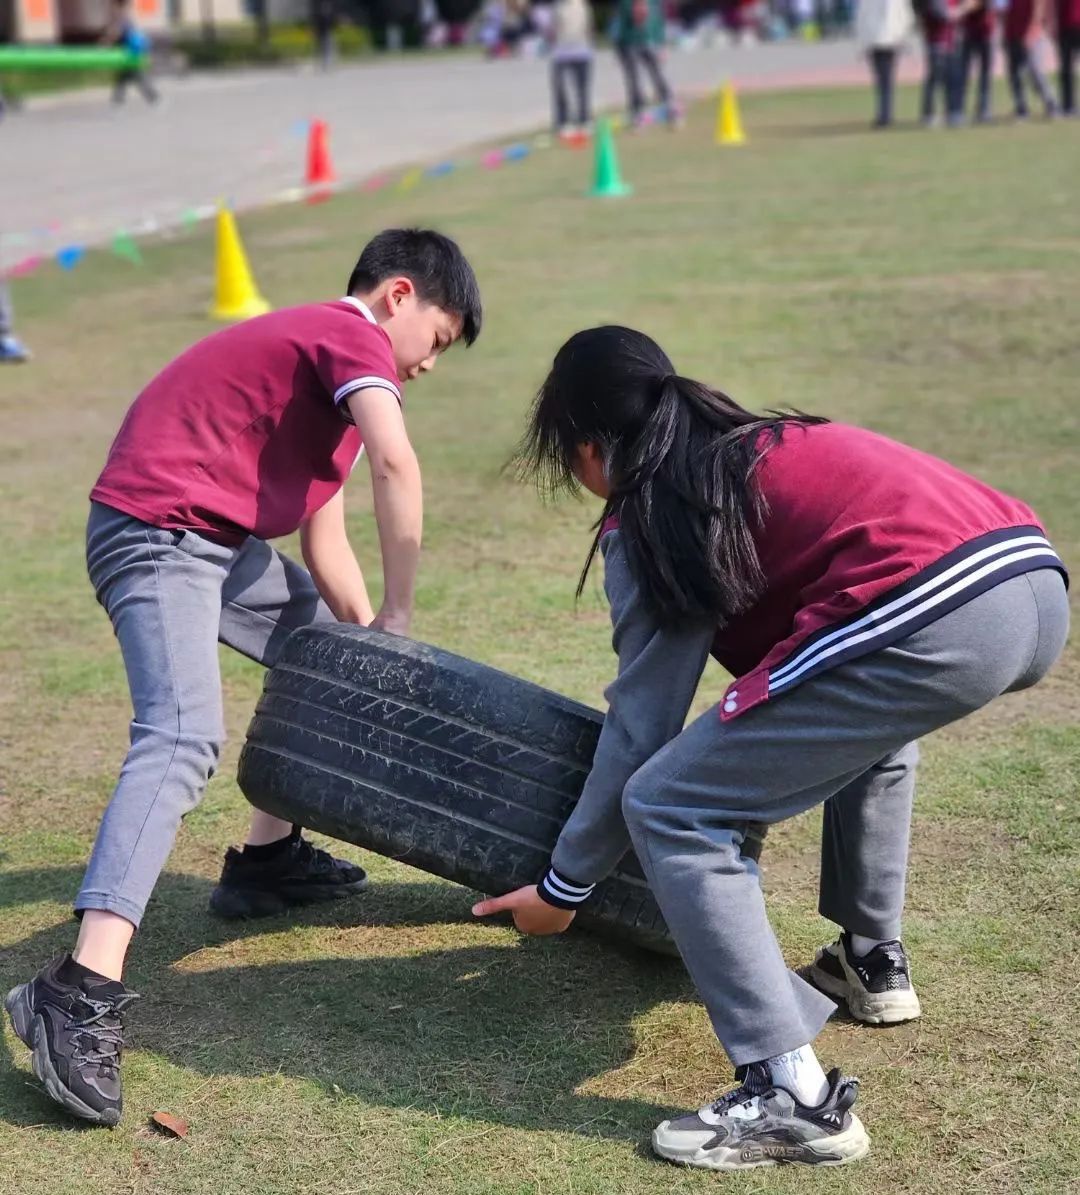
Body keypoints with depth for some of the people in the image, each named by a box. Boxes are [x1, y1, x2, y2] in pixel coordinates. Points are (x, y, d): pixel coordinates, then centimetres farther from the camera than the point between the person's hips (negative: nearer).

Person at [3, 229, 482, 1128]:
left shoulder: (329, 359, 24)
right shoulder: (352, 335, -5)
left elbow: (326, 545, 21)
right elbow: (396, 464, -23)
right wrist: (398, 619, -14)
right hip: (157, 531, -10)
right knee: (184, 741, -26)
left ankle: (268, 859, 28)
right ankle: (83, 993, -37)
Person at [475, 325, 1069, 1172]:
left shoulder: (646, 517, 9)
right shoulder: (768, 449, 31)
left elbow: (640, 732, 10)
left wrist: (563, 888, 23)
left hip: (933, 622, -9)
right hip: (1037, 582, 9)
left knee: (667, 809, 1)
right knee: (867, 718, 40)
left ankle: (792, 1098, -2)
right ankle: (873, 964, 42)